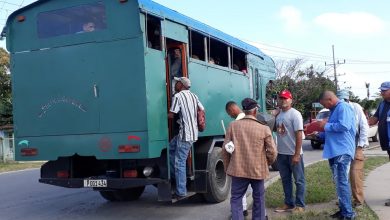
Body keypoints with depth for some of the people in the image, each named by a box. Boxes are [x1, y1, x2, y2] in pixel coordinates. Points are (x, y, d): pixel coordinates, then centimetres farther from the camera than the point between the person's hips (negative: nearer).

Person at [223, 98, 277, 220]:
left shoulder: (233, 125, -4)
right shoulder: (264, 129, -8)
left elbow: (225, 149, -1)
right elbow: (272, 152, -6)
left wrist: (227, 167, 12)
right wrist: (267, 163, 14)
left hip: (238, 170, 0)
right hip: (258, 170, 0)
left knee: (236, 199, 9)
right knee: (258, 199, 16)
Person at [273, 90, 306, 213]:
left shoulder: (295, 114, -12)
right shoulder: (278, 115, 8)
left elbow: (299, 135, -16)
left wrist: (297, 154, -20)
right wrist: (276, 151, 10)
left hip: (293, 154, -7)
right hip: (281, 153, 7)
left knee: (299, 180, 5)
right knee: (285, 180, 14)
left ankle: (300, 205, 12)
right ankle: (289, 204, 24)